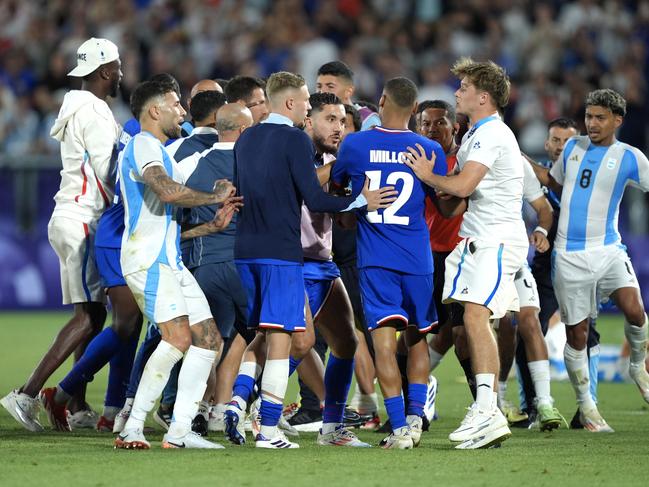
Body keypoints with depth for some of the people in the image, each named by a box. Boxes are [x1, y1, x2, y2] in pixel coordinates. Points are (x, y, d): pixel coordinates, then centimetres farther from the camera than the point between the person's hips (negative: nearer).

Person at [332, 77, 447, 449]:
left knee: (384, 337, -6)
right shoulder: (430, 150, -2)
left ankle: (400, 427, -14)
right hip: (417, 259, 1)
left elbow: (335, 185, 17)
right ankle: (415, 416, 11)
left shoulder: (354, 145, -2)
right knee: (418, 336, 17)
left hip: (374, 257, -1)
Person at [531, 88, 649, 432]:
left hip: (607, 249, -2)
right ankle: (586, 408, 15)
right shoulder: (573, 147, 10)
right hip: (569, 255, 2)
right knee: (576, 333, 1)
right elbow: (556, 183, 26)